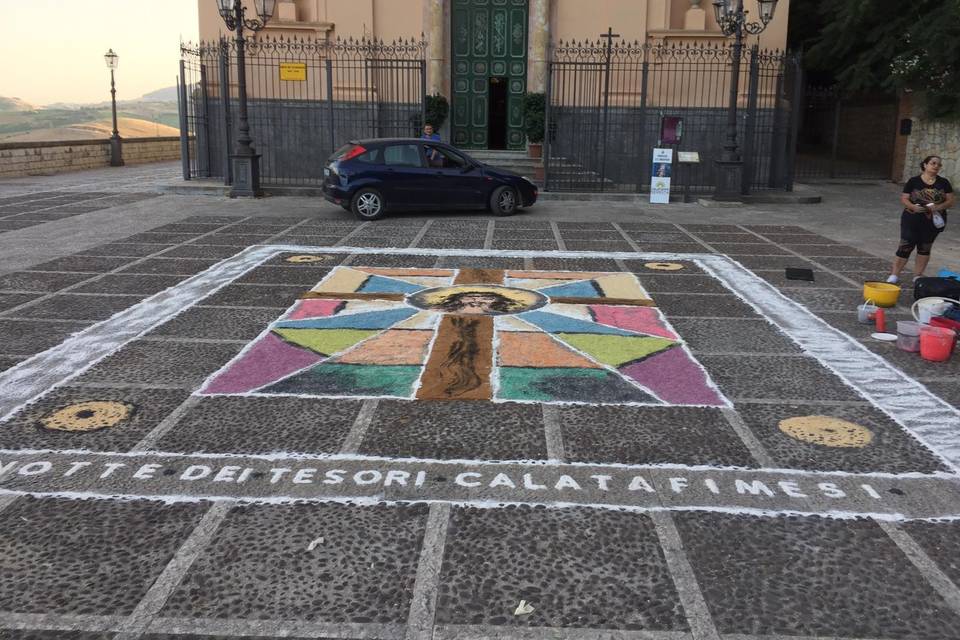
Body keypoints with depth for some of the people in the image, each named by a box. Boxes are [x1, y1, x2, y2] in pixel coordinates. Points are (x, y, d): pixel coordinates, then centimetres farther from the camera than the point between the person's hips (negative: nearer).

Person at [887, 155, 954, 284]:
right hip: (912, 220, -3)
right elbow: (904, 198, -4)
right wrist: (913, 206, -24)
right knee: (905, 246, -3)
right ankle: (894, 275, 2)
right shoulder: (913, 181, -4)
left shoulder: (943, 183, 2)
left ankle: (918, 275, 22)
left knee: (925, 248, 12)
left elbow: (951, 200, 2)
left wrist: (938, 207, -18)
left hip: (933, 221, 3)